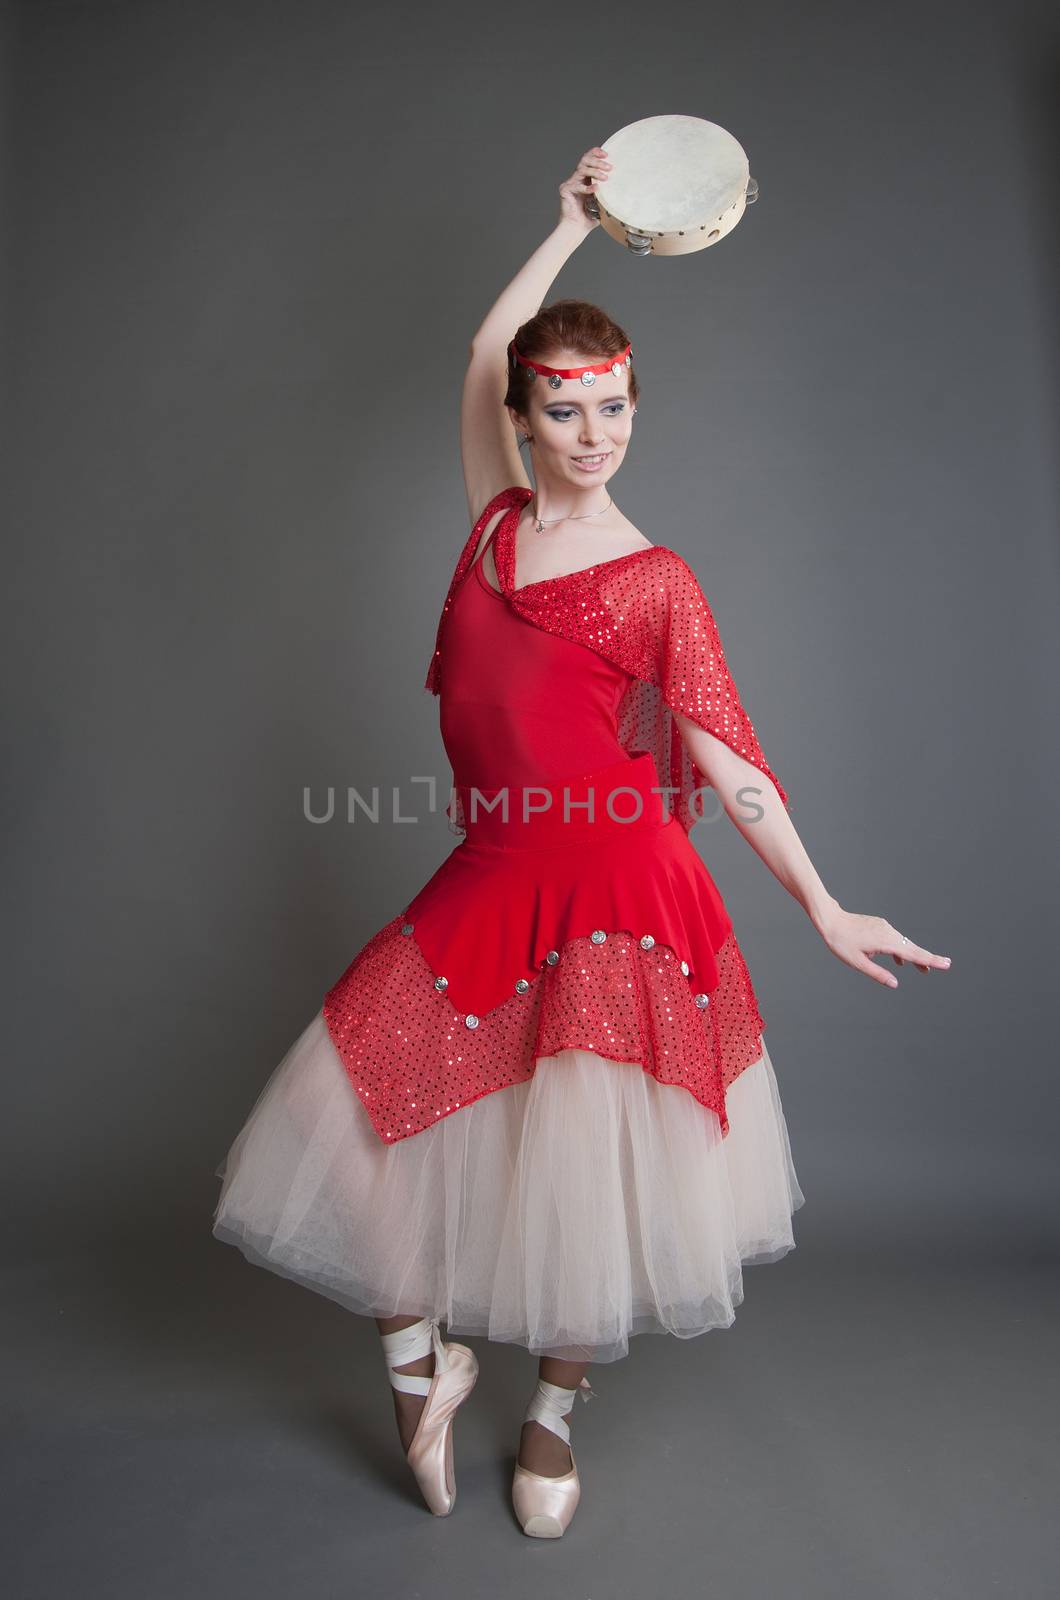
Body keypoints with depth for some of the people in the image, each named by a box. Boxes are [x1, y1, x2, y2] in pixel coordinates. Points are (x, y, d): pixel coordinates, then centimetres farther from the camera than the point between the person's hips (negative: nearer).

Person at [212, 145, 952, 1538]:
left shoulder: (656, 583, -3)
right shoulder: (498, 522, 9)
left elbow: (728, 757, -5)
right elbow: (486, 355, 19)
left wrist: (824, 909, -10)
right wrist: (572, 226, 26)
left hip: (613, 897, -4)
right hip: (488, 884, 5)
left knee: (587, 1171, 0)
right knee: (359, 1111, 0)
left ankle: (556, 1411, 30)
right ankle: (427, 1364, 25)